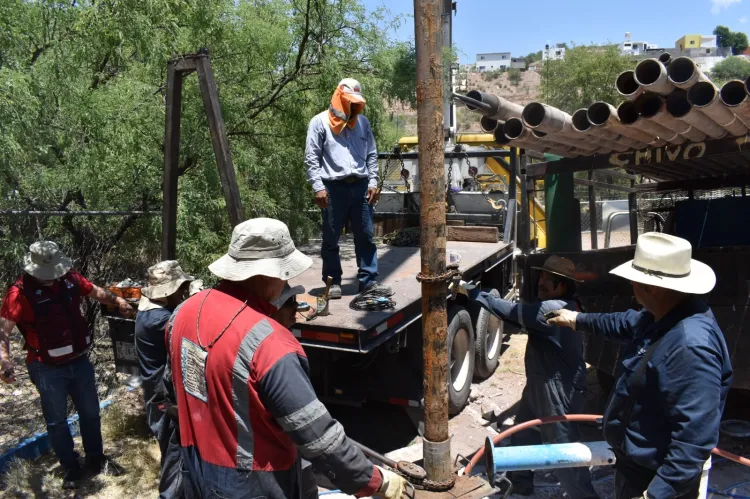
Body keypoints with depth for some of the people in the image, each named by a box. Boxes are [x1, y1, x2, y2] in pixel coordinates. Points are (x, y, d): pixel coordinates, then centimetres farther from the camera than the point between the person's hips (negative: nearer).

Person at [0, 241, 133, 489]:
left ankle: (96, 458, 38)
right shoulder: (20, 292, -19)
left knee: (90, 412, 18)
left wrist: (117, 301, 2)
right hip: (48, 369, -4)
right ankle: (71, 469, 30)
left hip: (80, 361, 5)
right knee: (57, 421, 11)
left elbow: (94, 291, 14)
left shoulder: (69, 278, -6)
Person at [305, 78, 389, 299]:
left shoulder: (362, 122, 14)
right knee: (331, 239, 4)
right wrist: (318, 187, -11)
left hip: (360, 186, 4)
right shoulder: (320, 122, 0)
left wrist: (373, 182, 5)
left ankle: (369, 281, 12)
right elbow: (311, 158, -4)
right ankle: (333, 282, 15)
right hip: (334, 187, -3)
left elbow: (371, 155, 15)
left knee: (366, 237, 5)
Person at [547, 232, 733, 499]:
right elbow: (628, 323, 20)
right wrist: (579, 320, 29)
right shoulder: (665, 315, -3)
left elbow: (695, 436, -37)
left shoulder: (691, 345, -36)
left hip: (654, 478, -9)